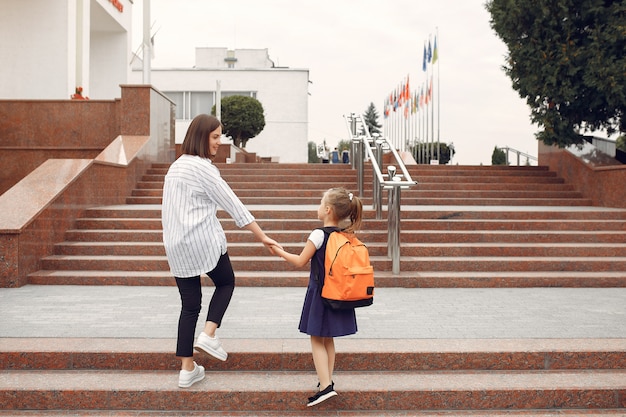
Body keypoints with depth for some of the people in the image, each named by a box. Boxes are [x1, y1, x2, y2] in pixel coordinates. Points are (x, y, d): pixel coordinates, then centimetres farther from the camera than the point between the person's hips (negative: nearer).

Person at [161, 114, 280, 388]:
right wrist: (263, 237, -9)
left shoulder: (175, 167, 15)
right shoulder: (203, 168, -11)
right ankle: (208, 335, 2)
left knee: (189, 305, 11)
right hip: (204, 242, -7)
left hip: (176, 245, 7)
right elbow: (233, 205, -12)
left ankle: (187, 369, 11)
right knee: (226, 283, 19)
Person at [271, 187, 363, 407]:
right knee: (328, 340, 17)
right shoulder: (346, 235, 1)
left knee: (317, 341, 0)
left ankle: (325, 386, -7)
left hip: (320, 293, -6)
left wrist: (280, 251, 3)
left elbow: (301, 261, -10)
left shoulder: (319, 234, -16)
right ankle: (327, 380, 24)